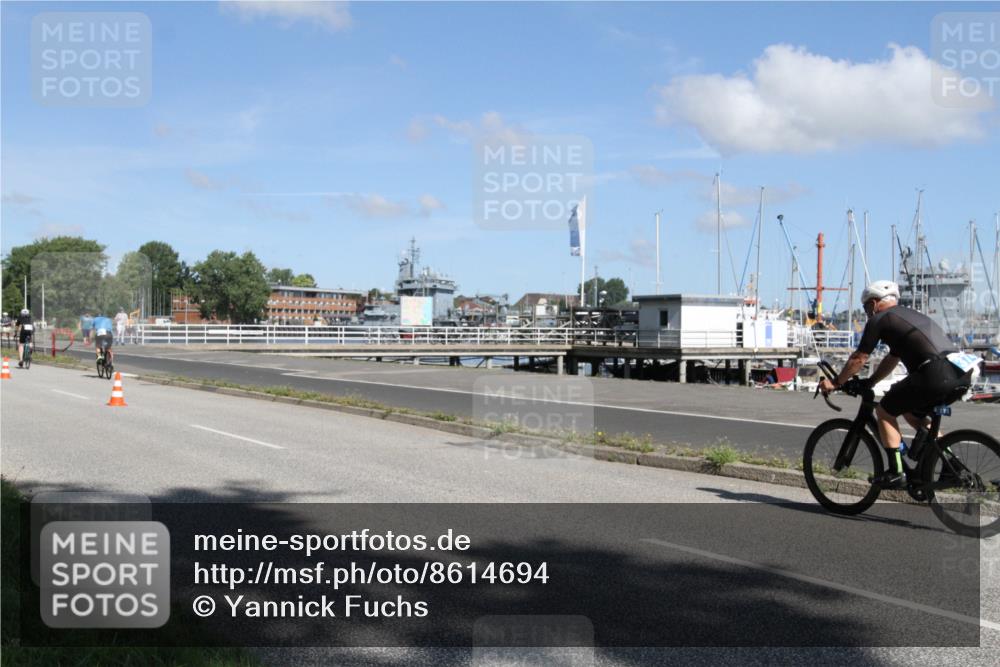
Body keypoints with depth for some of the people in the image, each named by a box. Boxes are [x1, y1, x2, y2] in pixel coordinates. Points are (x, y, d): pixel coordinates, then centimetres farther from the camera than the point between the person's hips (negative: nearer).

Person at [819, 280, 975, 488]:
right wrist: (868, 382, 42)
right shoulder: (910, 315, 31)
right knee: (911, 412, 29)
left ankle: (895, 473, 4)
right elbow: (892, 359, 38)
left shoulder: (879, 319, 6)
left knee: (884, 411, 9)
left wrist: (835, 383, 19)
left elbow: (858, 359, 8)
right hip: (962, 375, 8)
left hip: (935, 375, -8)